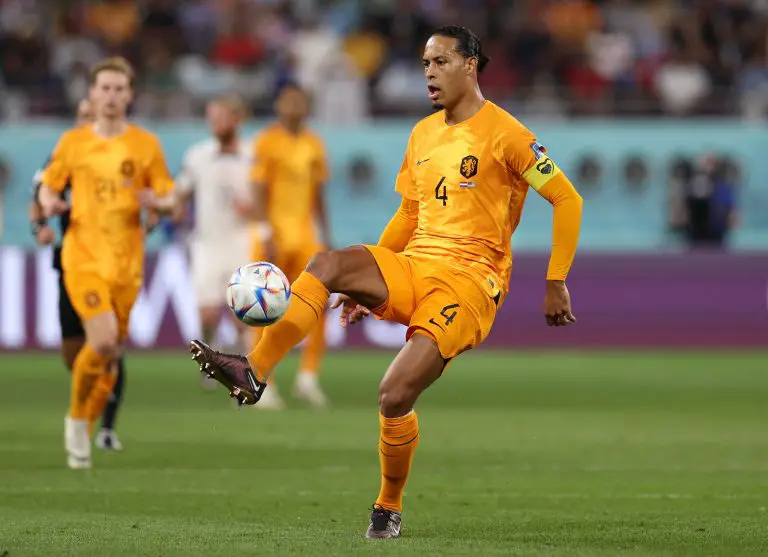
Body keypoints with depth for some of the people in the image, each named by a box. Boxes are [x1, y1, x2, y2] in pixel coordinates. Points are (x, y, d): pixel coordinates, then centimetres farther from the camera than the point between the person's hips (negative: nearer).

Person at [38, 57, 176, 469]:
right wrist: (50, 203, -10)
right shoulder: (72, 142, 5)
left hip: (127, 263, 2)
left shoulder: (146, 145, 5)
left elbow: (169, 201, 7)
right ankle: (77, 416, 2)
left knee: (111, 351, 5)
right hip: (83, 258, -2)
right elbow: (48, 188, 13)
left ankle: (84, 430, 24)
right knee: (104, 341, -21)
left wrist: (156, 202, -16)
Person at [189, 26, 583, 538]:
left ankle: (390, 508, 4)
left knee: (395, 397, -19)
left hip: (471, 278, -6)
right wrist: (367, 283, 22)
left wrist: (556, 283, -8)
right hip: (412, 266, 6)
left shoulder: (504, 134, -5)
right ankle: (254, 374, -33)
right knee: (328, 264, -24)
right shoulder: (422, 135, 17)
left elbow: (567, 200, -5)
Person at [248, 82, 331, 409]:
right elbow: (259, 192, -11)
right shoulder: (267, 143, -6)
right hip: (275, 235, -5)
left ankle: (308, 377, 2)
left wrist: (324, 238, 15)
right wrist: (267, 236, -18)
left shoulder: (313, 145, 12)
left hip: (305, 237, 5)